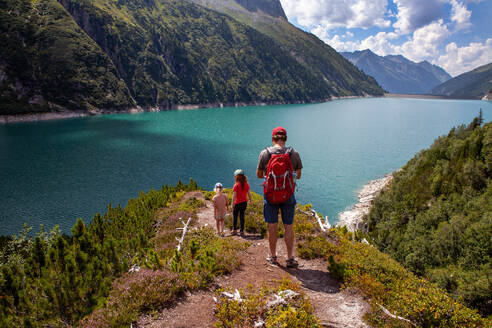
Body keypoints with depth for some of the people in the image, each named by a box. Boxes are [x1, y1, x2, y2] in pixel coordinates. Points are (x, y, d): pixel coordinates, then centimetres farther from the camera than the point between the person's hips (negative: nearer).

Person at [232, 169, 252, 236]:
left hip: (237, 203, -4)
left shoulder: (236, 185, -16)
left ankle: (234, 230, 20)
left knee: (235, 216, 13)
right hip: (244, 203, 4)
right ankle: (241, 231, 16)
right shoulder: (246, 184, -2)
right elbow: (249, 193, 4)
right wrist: (250, 199, 19)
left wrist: (233, 203, -15)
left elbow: (234, 195, -19)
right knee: (242, 216, 13)